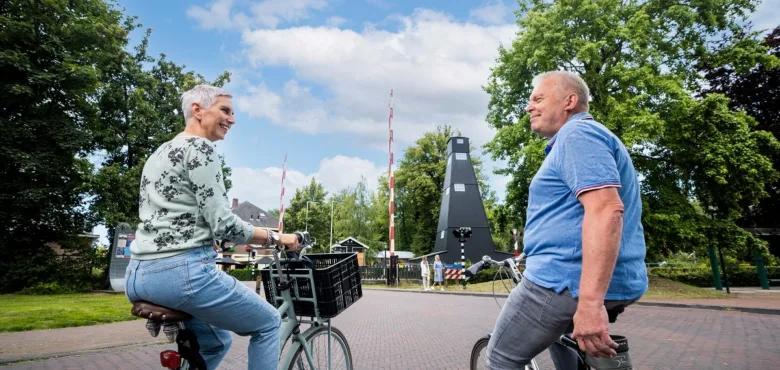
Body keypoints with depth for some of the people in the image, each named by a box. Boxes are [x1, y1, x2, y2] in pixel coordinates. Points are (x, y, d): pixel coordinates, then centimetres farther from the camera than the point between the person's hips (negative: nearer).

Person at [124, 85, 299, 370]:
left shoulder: (160, 152, 19)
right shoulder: (199, 148, -10)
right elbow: (224, 225, -16)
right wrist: (276, 237, -3)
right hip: (183, 272, -10)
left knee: (217, 342, 28)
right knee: (269, 323, 11)